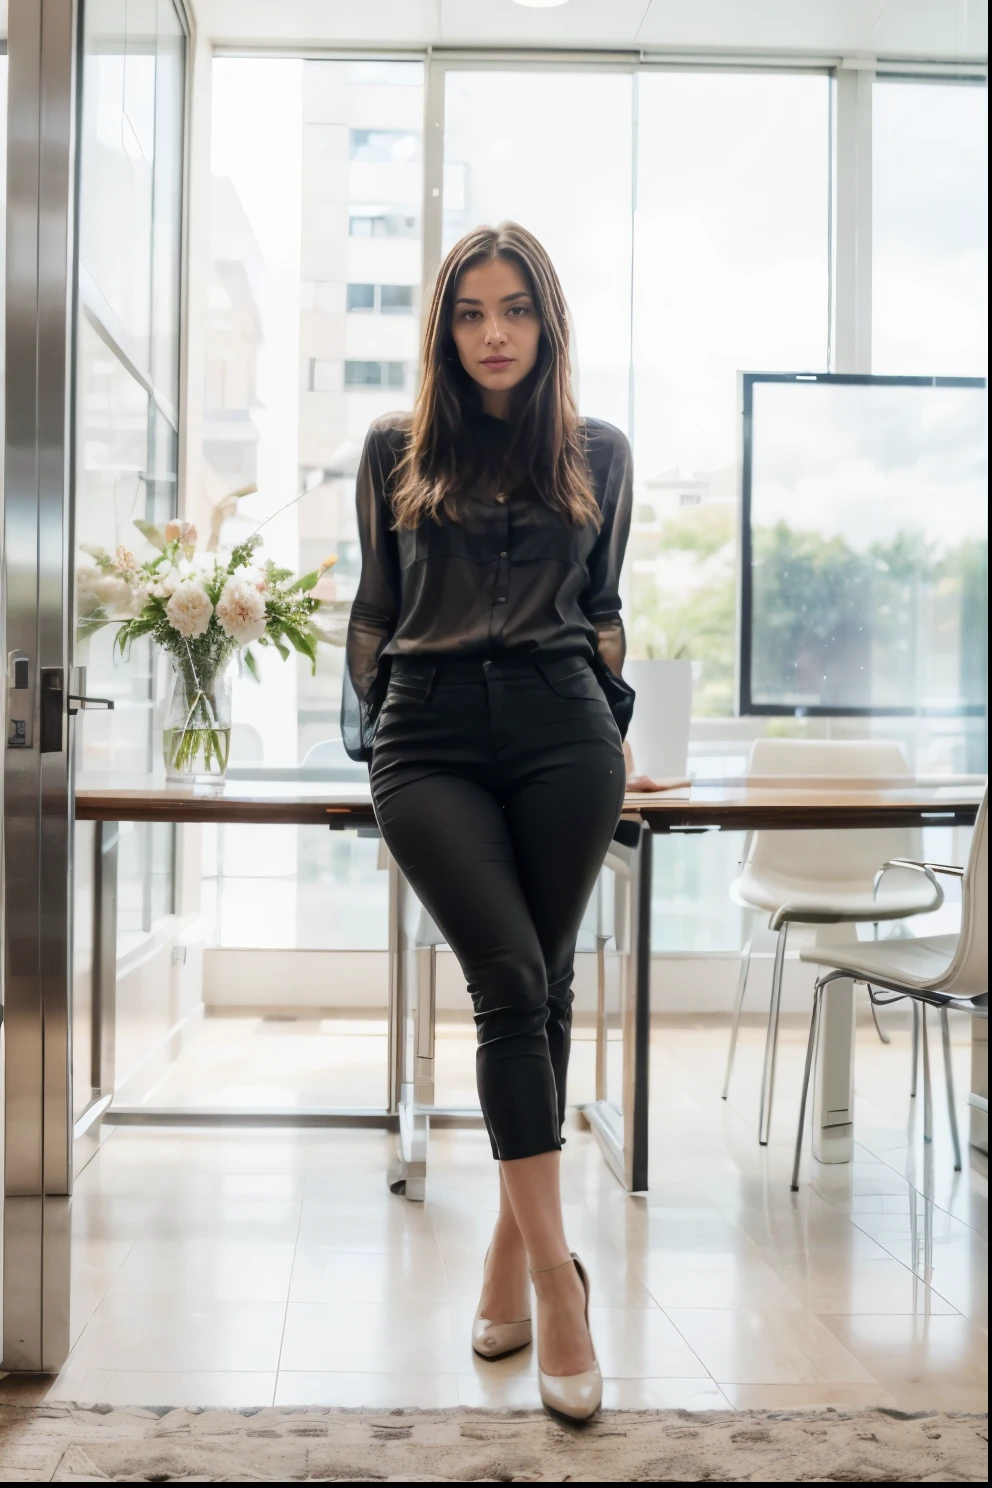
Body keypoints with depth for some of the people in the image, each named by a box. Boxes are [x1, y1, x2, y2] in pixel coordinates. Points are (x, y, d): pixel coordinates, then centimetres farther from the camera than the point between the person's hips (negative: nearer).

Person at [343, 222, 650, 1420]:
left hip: (560, 731, 1)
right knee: (513, 981, -13)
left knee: (538, 988, 2)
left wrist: (616, 727, 15)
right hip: (431, 738, -1)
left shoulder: (599, 454, 13)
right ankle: (556, 1273, -10)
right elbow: (373, 608, 16)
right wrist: (366, 731, 12)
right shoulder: (396, 450, 12)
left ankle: (509, 1248, 15)